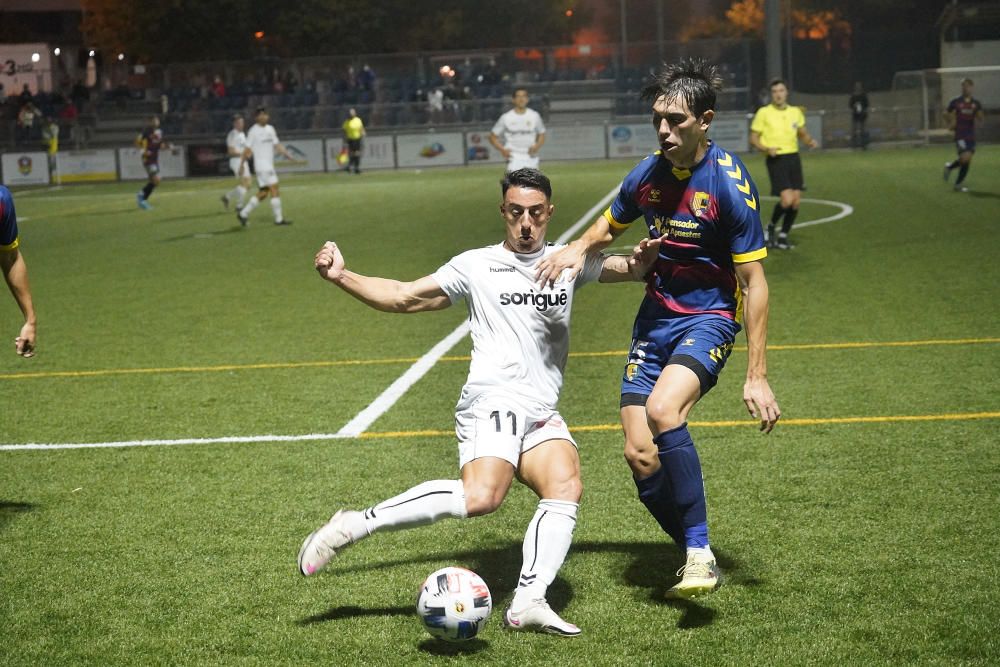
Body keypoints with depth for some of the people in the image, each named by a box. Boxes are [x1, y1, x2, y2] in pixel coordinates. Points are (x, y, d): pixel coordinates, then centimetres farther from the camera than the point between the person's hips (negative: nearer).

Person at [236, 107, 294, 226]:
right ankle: (278, 219, -6)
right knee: (275, 191, -10)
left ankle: (243, 214, 18)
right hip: (262, 166, -8)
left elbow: (277, 145, 13)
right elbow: (248, 149, -6)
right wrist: (242, 165, -5)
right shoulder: (253, 131, -8)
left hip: (269, 165, 8)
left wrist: (287, 154, -1)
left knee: (263, 194, 10)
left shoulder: (270, 129, 13)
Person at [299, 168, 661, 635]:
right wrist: (341, 277, -1)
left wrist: (642, 260, -3)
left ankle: (528, 602, -29)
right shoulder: (476, 266, 9)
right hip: (493, 402, -5)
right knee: (479, 497, -28)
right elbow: (403, 297, 10)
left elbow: (628, 269, 22)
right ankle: (354, 526, -22)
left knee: (566, 487, -22)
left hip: (542, 416, 5)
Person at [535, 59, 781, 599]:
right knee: (639, 454, -3)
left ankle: (700, 552, -21)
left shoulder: (729, 183, -15)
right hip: (655, 316, 6)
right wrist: (579, 248, -3)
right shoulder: (648, 174, 1)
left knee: (663, 410, -32)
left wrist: (757, 376, -17)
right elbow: (610, 226, 22)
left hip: (709, 318, -6)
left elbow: (754, 282, -14)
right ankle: (696, 559, 16)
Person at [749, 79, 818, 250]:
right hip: (776, 160, -5)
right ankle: (771, 227, 10)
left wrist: (810, 141, -1)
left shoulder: (795, 112, 9)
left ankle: (783, 236, 16)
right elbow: (753, 138, -1)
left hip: (793, 158, 5)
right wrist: (767, 149, -19)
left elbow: (803, 133, 21)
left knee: (796, 201, 0)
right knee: (787, 199, -18)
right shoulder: (763, 113, -4)